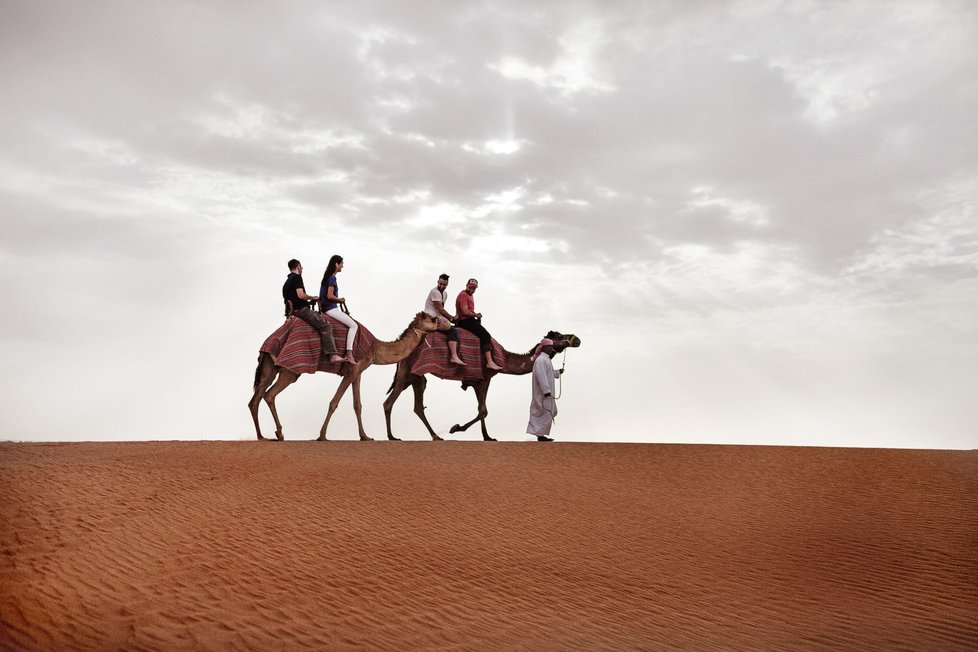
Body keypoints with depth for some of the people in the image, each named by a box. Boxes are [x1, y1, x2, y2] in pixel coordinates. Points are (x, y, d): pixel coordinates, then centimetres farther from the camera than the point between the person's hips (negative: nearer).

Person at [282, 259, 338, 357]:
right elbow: (301, 295, -19)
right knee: (326, 326, -16)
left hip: (292, 311, 10)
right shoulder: (297, 277, -8)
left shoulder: (287, 281, 22)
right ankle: (333, 355, -27)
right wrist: (313, 298, -3)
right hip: (301, 309, -10)